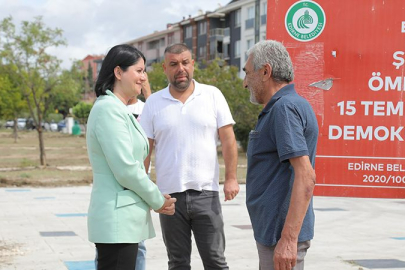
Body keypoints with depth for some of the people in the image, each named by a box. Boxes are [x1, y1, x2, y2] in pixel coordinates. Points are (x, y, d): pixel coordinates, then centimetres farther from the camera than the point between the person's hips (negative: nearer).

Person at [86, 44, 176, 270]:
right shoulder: (109, 109, -14)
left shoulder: (120, 109, 18)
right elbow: (126, 169, -18)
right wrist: (157, 201, -6)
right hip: (117, 219, -10)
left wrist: (156, 198, 6)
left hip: (126, 217, 10)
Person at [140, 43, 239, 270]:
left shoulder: (213, 95, 2)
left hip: (206, 193, -1)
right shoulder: (154, 103, 4)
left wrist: (231, 178, -7)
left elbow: (228, 139, 1)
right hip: (169, 195, 1)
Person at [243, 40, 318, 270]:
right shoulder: (284, 106, 15)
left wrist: (288, 239, -28)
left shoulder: (285, 108, -16)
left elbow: (306, 176, -25)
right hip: (272, 231, 10)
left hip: (282, 235, -10)